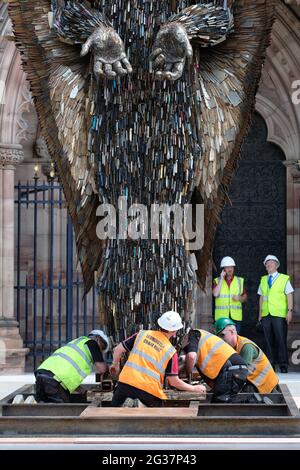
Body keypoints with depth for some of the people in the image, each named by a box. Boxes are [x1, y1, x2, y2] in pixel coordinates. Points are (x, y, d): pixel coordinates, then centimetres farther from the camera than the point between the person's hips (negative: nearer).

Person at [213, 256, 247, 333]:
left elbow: (245, 297, 15)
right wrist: (221, 279, -8)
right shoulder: (217, 281, 7)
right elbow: (215, 294, -10)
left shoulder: (240, 281, 13)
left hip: (236, 316, 2)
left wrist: (239, 298, -7)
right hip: (221, 316, -1)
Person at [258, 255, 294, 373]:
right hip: (266, 315, 4)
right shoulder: (263, 280, 17)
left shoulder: (284, 279, 5)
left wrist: (290, 311, -10)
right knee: (269, 340, 2)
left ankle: (283, 365, -2)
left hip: (279, 315, -4)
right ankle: (270, 365, 6)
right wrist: (260, 313, 13)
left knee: (281, 339, -7)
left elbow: (289, 296, 0)